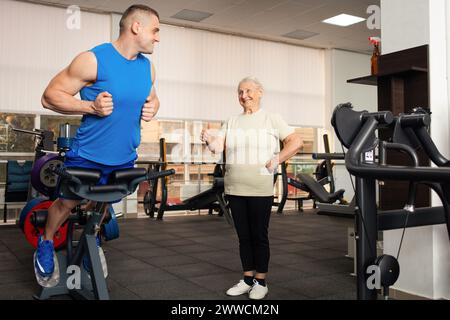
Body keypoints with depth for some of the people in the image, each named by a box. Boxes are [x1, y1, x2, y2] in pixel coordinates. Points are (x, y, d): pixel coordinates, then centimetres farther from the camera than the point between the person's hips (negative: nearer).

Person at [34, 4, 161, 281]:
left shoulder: (148, 67, 1)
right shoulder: (93, 60, -18)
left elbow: (152, 97, 19)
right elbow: (50, 97, -14)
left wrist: (152, 108, -5)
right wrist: (91, 106, -28)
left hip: (125, 157, 5)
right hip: (88, 155, -4)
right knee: (68, 202, 13)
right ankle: (46, 243, 42)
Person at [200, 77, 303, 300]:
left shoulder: (271, 119, 2)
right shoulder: (232, 122, 12)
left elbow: (296, 142, -5)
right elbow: (218, 146, -1)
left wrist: (275, 161, -13)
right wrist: (209, 140, -23)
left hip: (260, 189, -4)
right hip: (234, 189, 4)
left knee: (259, 236, 4)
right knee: (243, 236, 12)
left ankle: (261, 282, 17)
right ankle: (248, 279, 25)